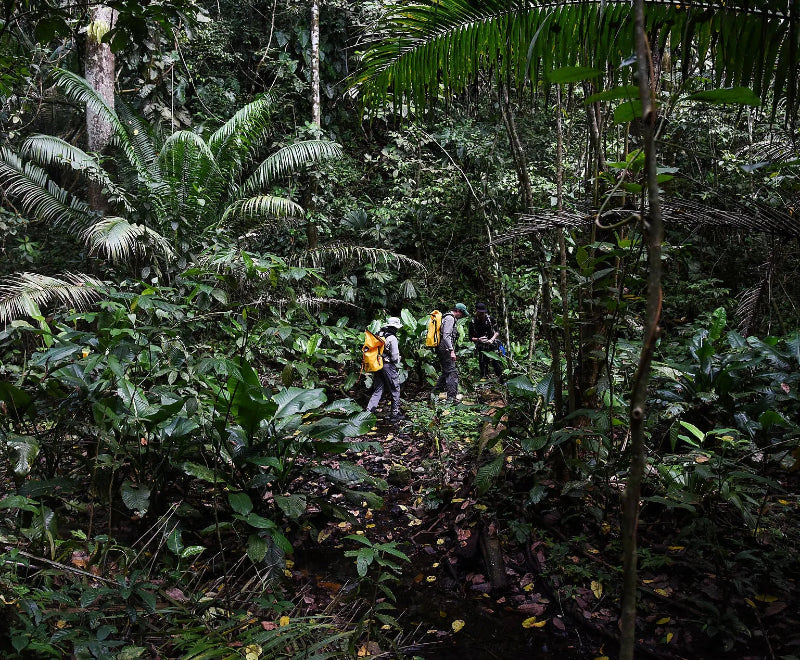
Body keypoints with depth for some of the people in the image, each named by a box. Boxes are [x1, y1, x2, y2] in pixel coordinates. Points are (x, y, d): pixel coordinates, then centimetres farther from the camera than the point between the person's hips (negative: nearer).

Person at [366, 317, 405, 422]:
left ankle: (369, 411, 2)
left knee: (378, 390, 12)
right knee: (395, 390, 7)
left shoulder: (379, 335, 7)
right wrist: (397, 366, 2)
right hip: (389, 366, -7)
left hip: (378, 365, 7)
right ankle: (395, 414, 14)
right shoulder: (392, 338, -15)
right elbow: (395, 355, -15)